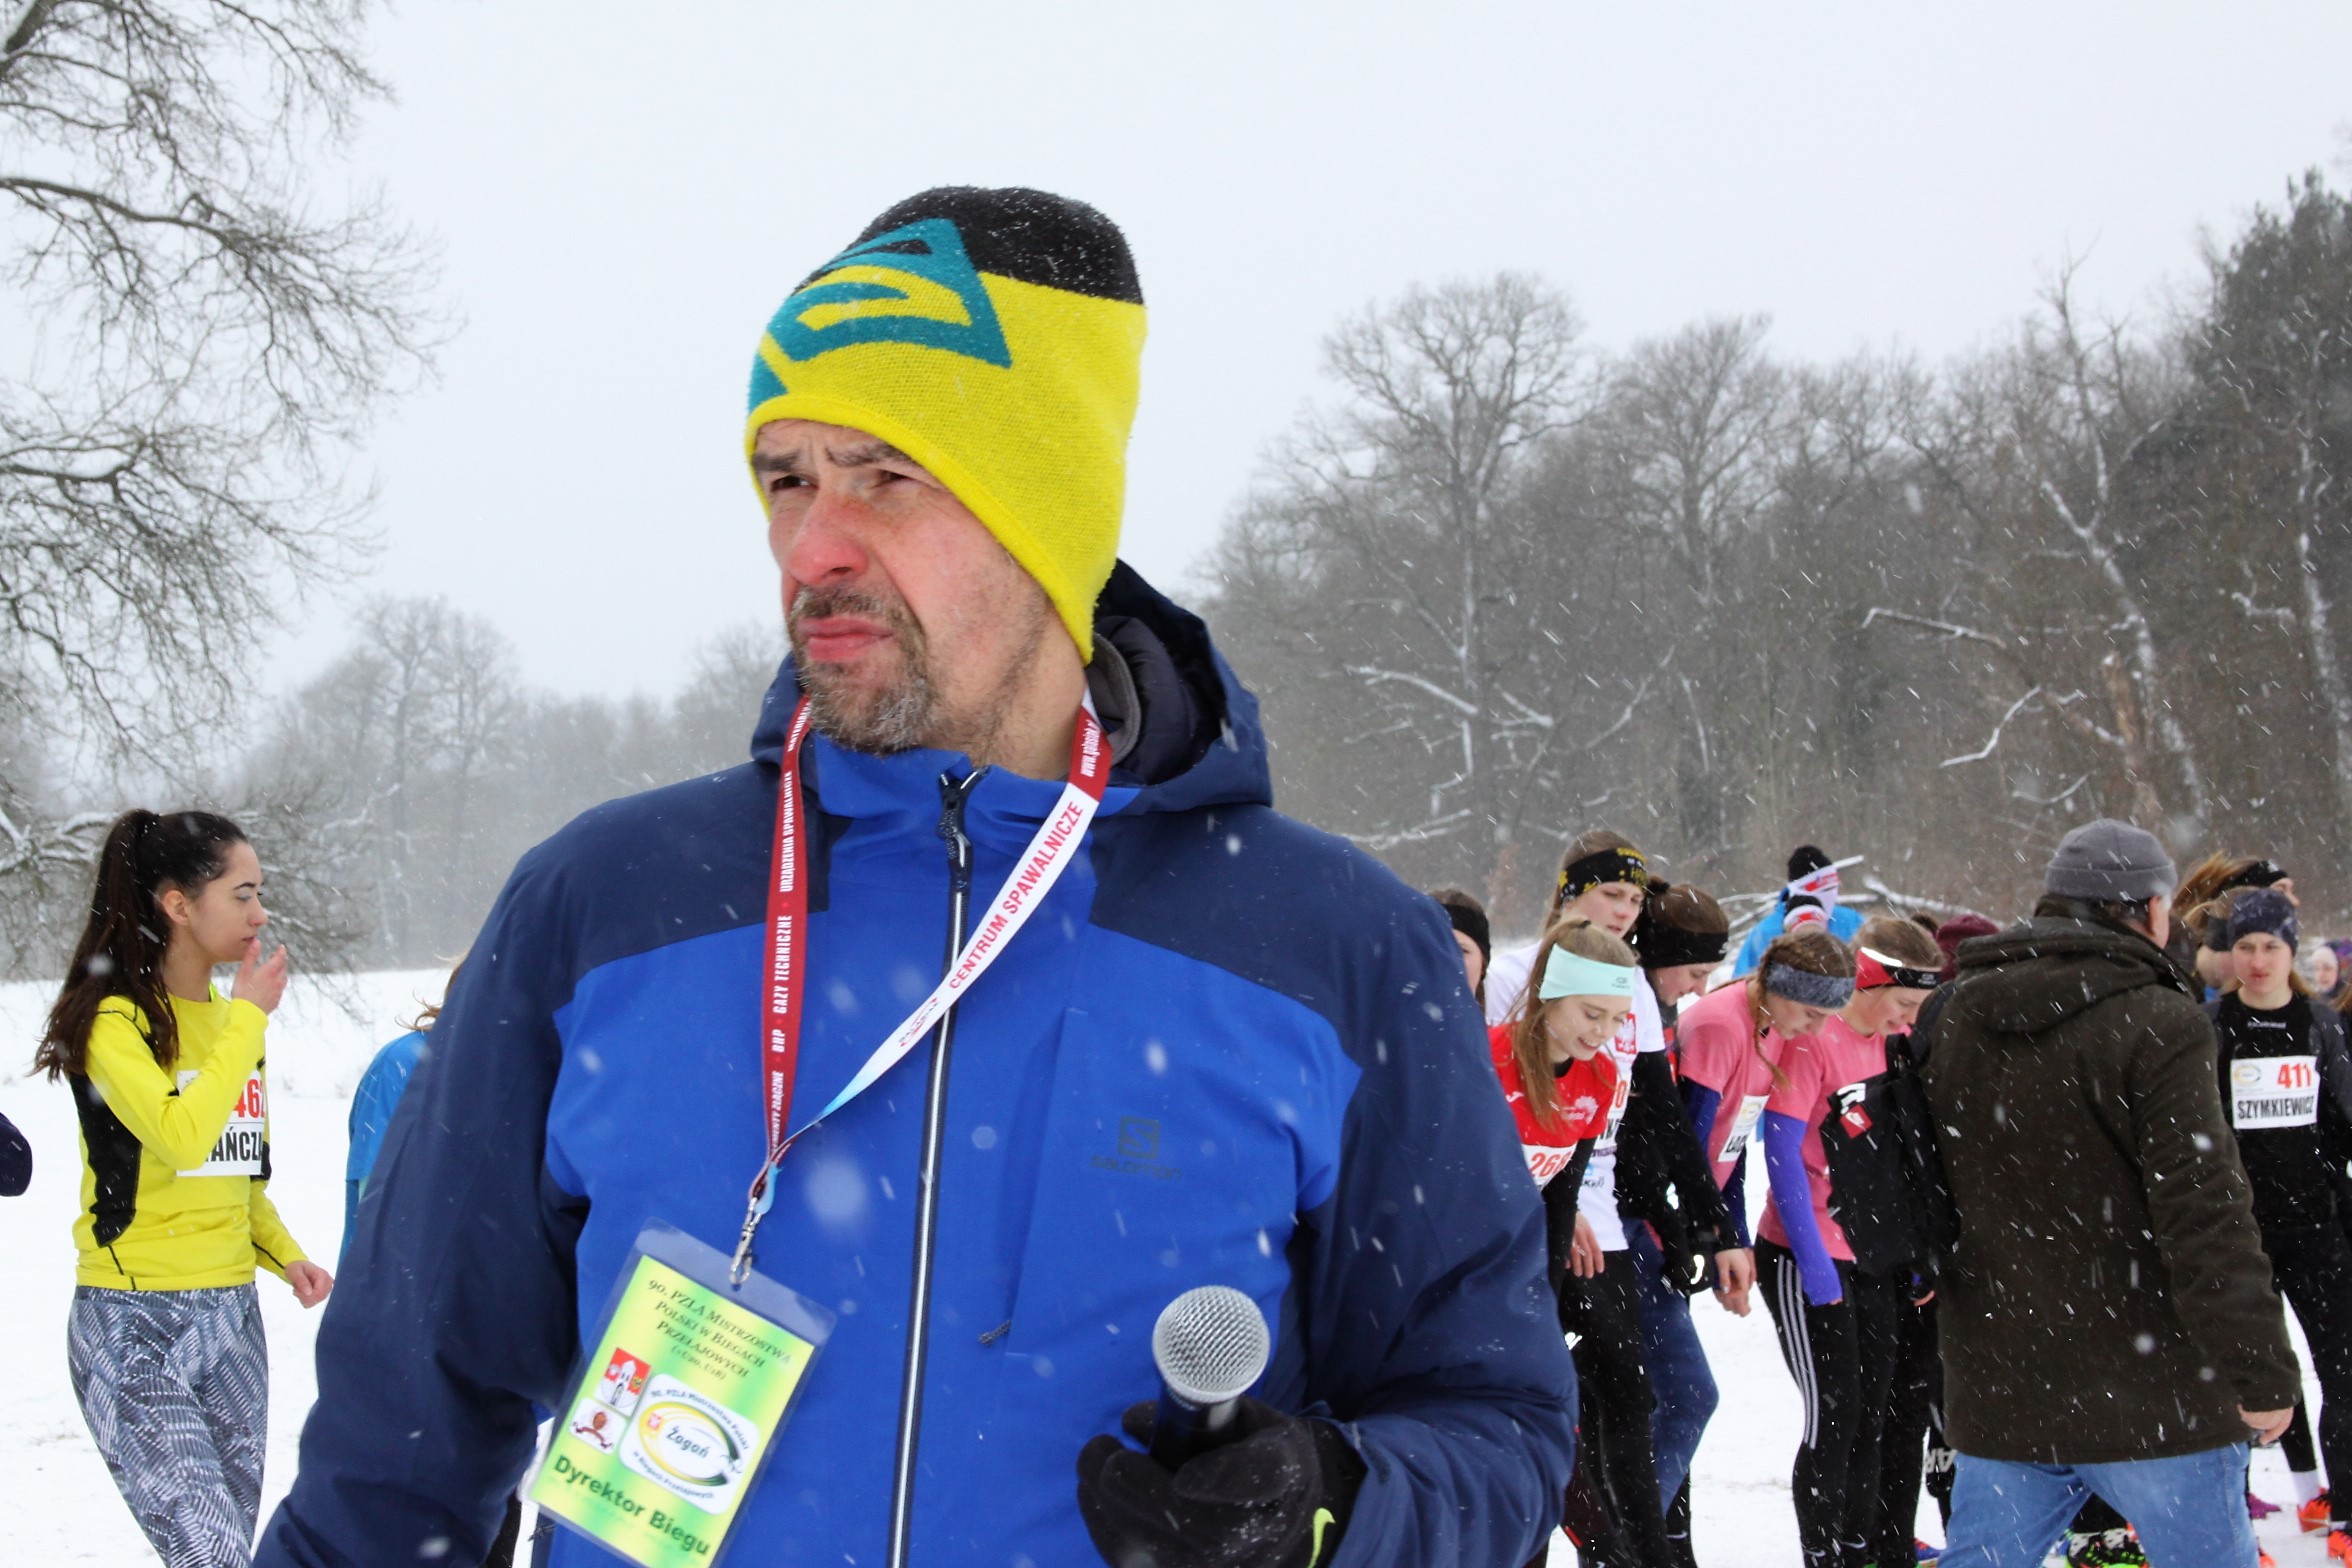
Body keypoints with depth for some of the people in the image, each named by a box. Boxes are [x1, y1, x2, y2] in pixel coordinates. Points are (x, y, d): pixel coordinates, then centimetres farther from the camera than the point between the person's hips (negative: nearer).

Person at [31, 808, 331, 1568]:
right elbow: (181, 1136, -28)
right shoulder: (115, 1020, -11)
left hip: (232, 1319, 8)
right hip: (137, 1330, -7)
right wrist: (248, 1019, -17)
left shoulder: (233, 1020, 13)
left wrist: (286, 1257, 5)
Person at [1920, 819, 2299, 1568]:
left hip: (1997, 1394, 6)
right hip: (2152, 1400, -6)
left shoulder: (1949, 1021, 8)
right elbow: (2205, 1213, -18)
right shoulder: (2159, 1026, -14)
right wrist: (2261, 1372, -14)